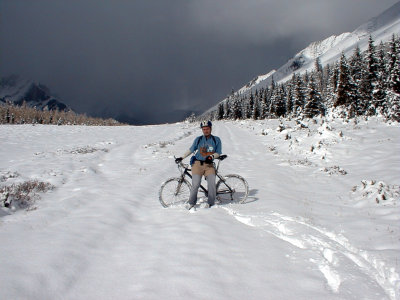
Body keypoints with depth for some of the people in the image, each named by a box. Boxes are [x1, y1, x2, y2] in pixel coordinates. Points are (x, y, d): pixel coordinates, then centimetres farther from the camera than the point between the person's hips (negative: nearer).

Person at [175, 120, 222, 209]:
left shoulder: (216, 140, 7)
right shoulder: (198, 139, 8)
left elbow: (218, 153, 5)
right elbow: (191, 150, 13)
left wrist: (211, 156, -15)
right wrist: (181, 157, 8)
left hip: (209, 164, 0)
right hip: (197, 163, 0)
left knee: (211, 183, -17)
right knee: (195, 184, -12)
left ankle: (211, 203, 0)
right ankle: (191, 202, 7)